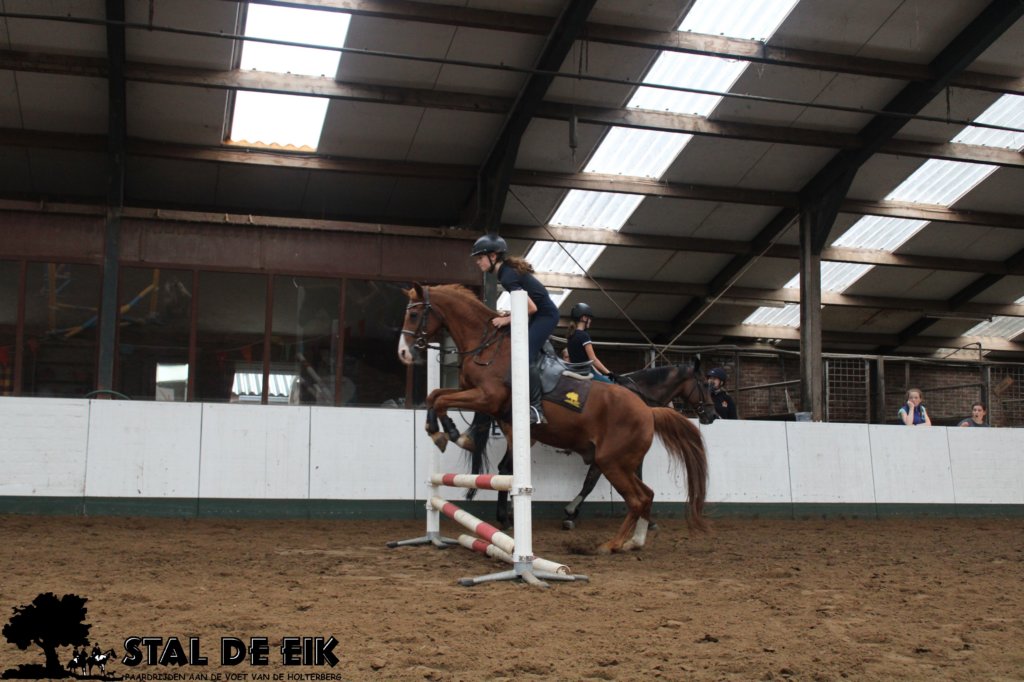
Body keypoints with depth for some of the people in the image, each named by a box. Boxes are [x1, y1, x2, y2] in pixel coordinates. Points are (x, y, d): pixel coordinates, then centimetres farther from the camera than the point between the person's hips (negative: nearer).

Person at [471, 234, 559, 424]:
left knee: (526, 357, -20)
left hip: (545, 315, -11)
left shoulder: (507, 277, -20)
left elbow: (531, 307, -23)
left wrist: (508, 320, -14)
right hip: (541, 314, 11)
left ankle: (536, 409, -22)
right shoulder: (508, 270, 9)